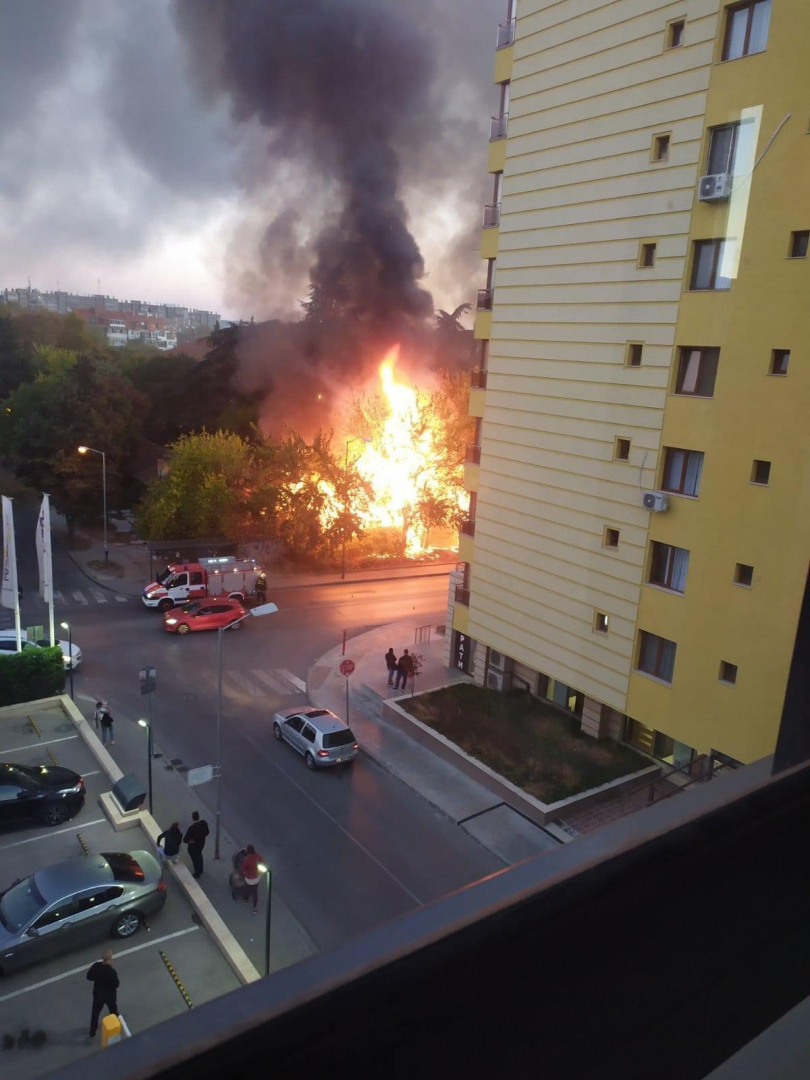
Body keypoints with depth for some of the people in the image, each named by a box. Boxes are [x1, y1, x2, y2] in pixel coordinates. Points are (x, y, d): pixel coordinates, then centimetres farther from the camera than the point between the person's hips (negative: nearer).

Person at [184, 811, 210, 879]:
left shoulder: (191, 828, -38)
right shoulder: (204, 823, -22)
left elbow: (185, 840, -32)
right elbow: (207, 832, -5)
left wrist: (189, 840, -14)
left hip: (193, 846, -5)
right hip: (202, 843, 5)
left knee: (195, 859, 21)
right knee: (199, 856, 32)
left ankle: (197, 874, 43)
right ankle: (200, 870, 55)